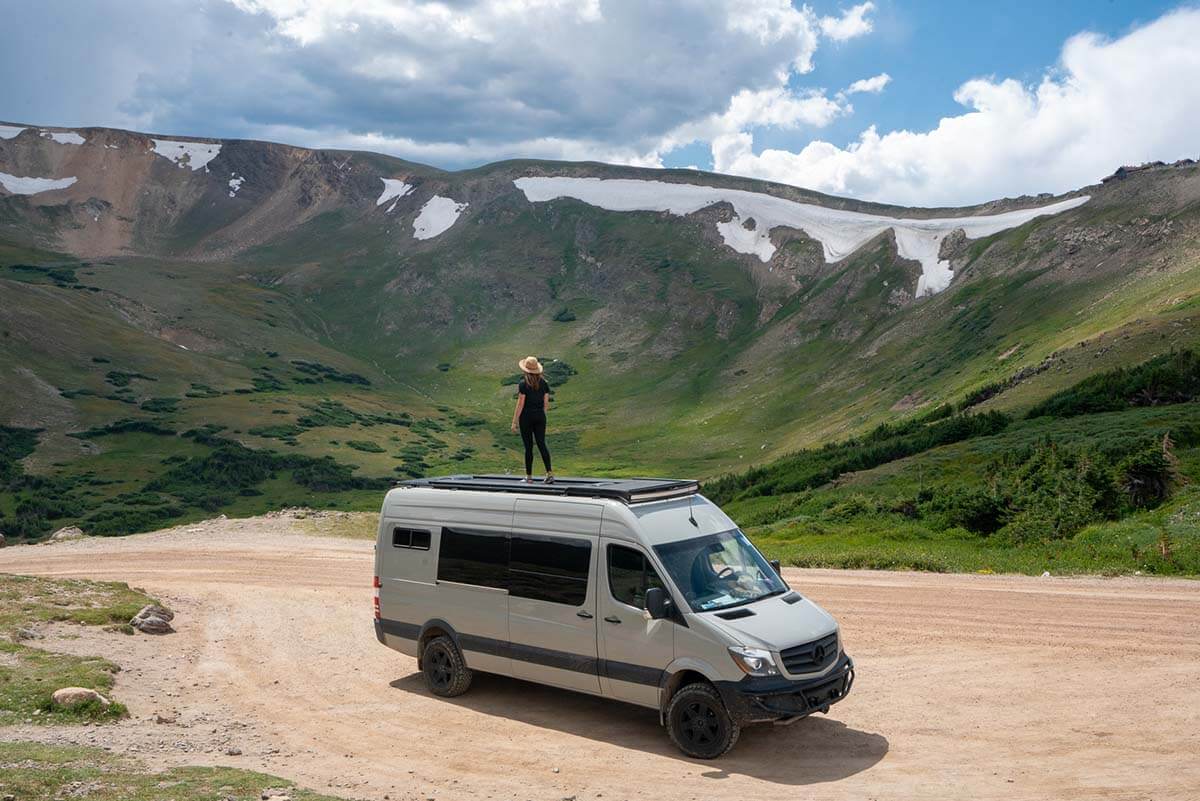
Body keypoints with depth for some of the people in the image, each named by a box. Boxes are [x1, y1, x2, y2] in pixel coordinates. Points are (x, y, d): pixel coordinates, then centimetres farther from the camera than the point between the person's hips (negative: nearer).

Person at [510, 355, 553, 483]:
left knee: (528, 447, 3)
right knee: (542, 444, 4)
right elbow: (546, 403, 7)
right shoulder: (543, 383, 4)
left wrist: (514, 421, -7)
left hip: (526, 416, -4)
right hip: (540, 416, 4)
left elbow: (520, 404, -12)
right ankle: (549, 473, -9)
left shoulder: (523, 384, -10)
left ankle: (529, 476, 10)